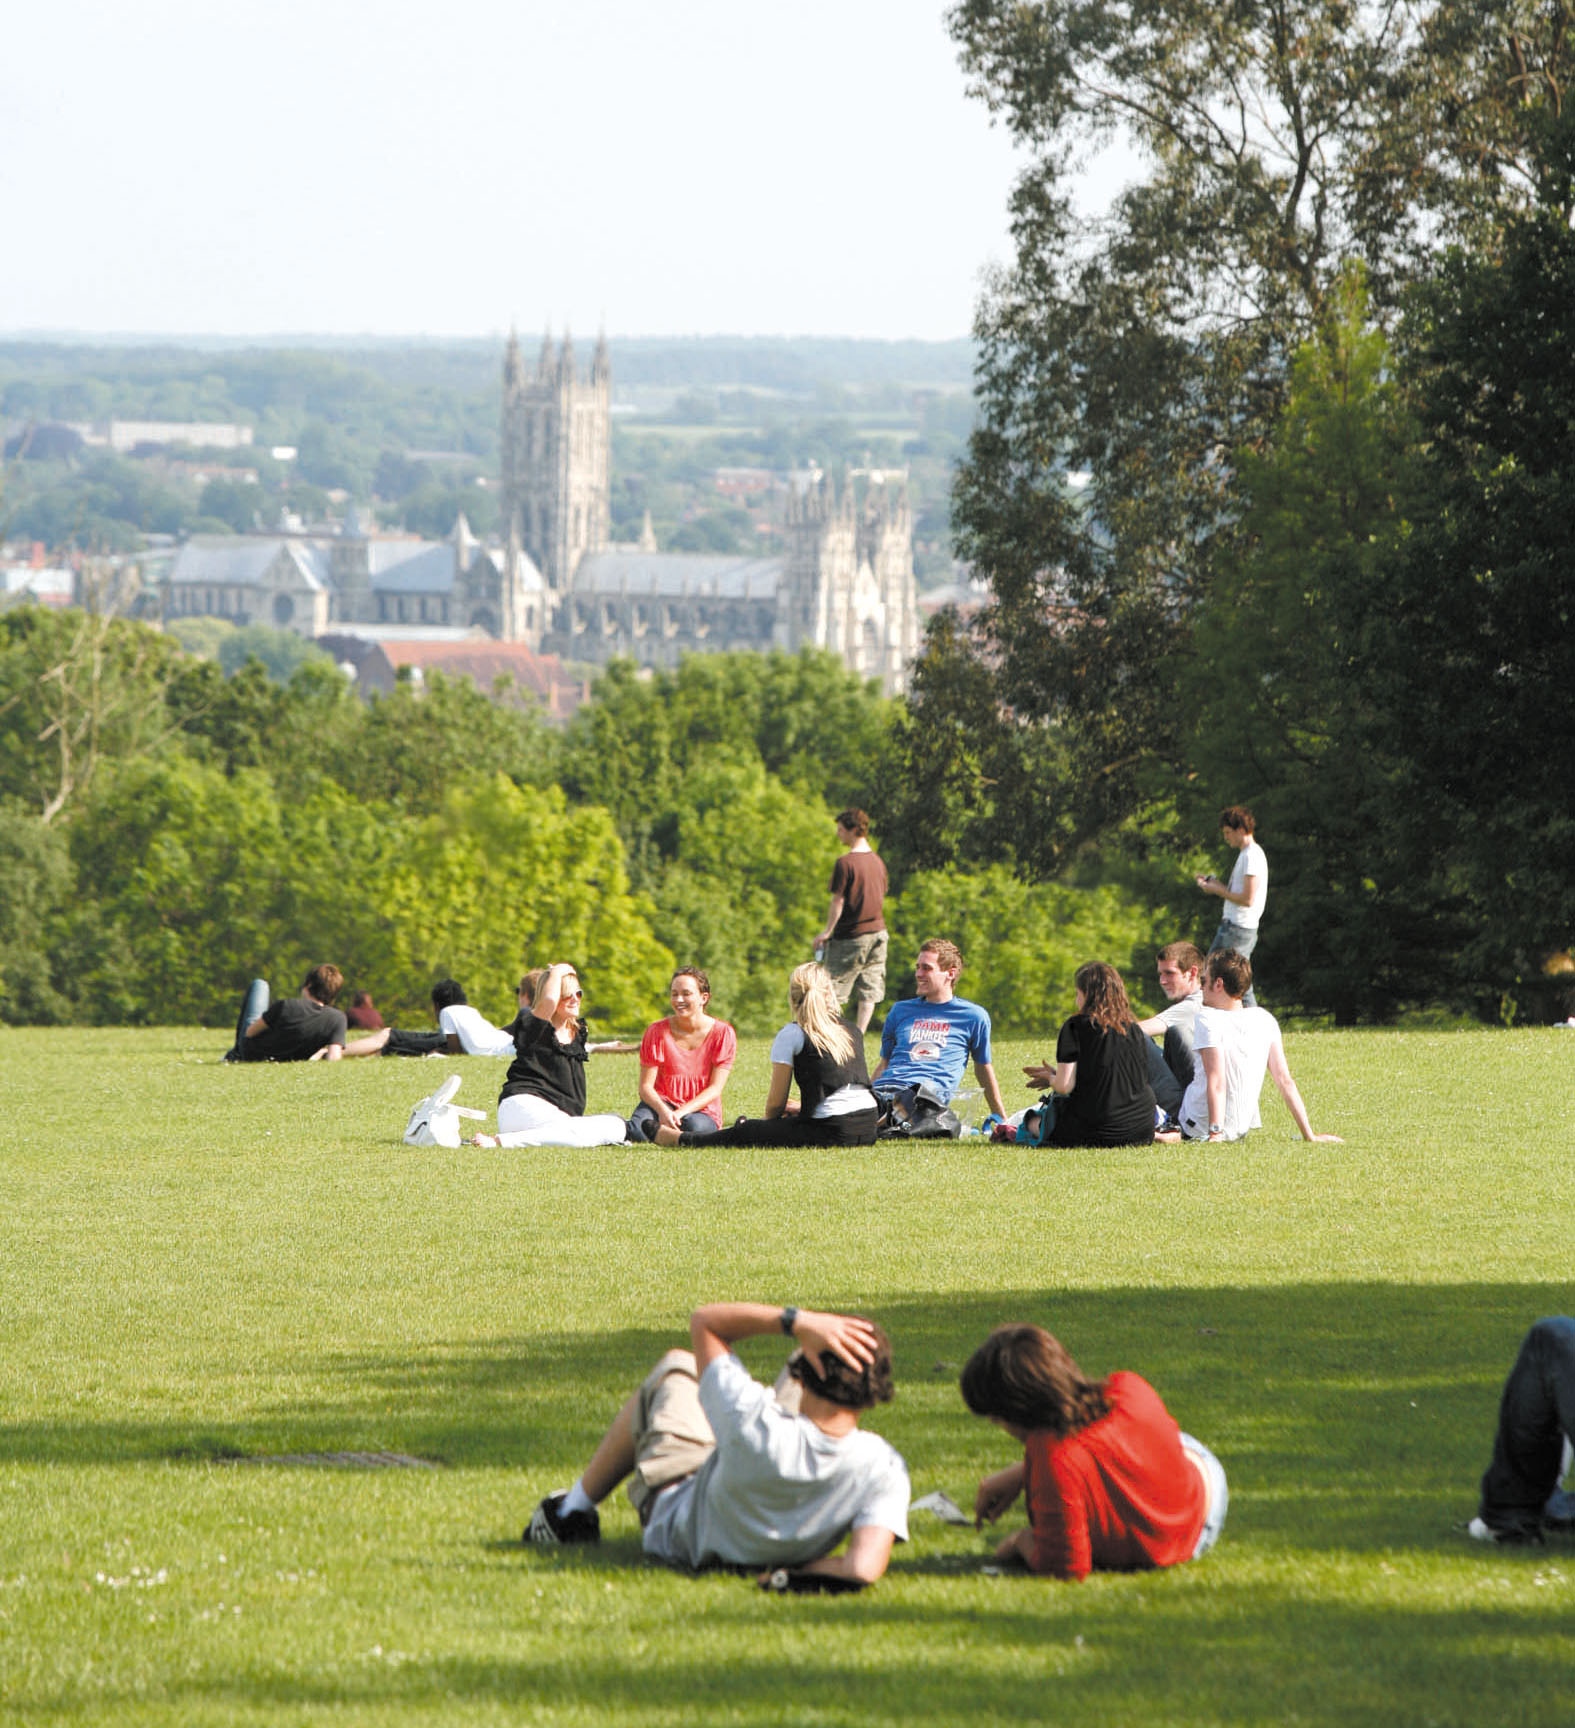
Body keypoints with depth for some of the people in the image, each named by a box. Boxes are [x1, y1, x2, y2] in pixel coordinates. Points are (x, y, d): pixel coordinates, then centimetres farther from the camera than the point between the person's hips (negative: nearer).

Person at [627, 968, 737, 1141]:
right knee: (638, 1131, -34)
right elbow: (646, 1086, -5)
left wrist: (681, 1112, -23)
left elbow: (715, 1088, -8)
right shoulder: (657, 1032, -3)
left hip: (701, 1110, 0)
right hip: (662, 1103, 0)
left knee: (695, 1127, -38)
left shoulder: (723, 1033, -4)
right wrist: (663, 1111, -27)